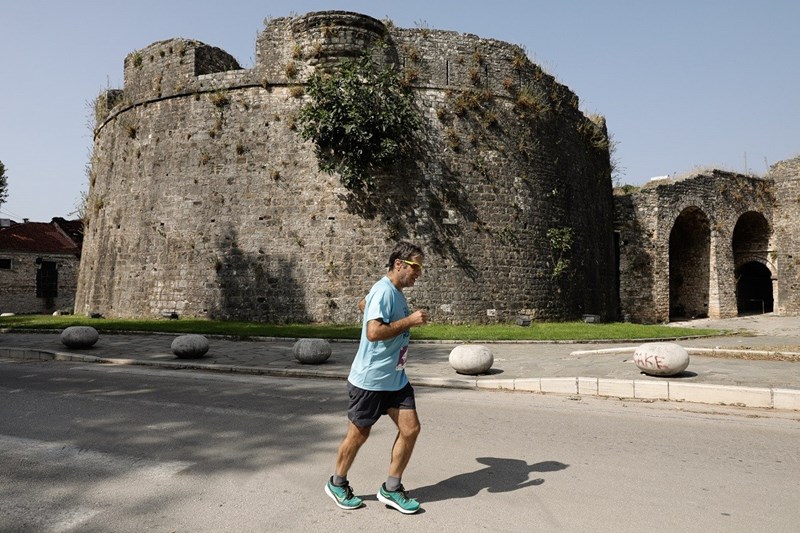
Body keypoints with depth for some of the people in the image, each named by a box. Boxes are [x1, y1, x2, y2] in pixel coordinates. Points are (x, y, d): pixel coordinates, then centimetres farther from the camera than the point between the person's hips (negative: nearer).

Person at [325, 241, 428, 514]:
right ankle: (337, 484, 31)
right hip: (370, 380, -8)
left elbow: (362, 304, 25)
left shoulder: (395, 292, 9)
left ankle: (391, 489, 18)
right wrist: (409, 321, -24)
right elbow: (373, 332, -30)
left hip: (395, 378, 9)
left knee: (410, 429, 2)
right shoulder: (383, 291, -20)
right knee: (358, 435, 8)